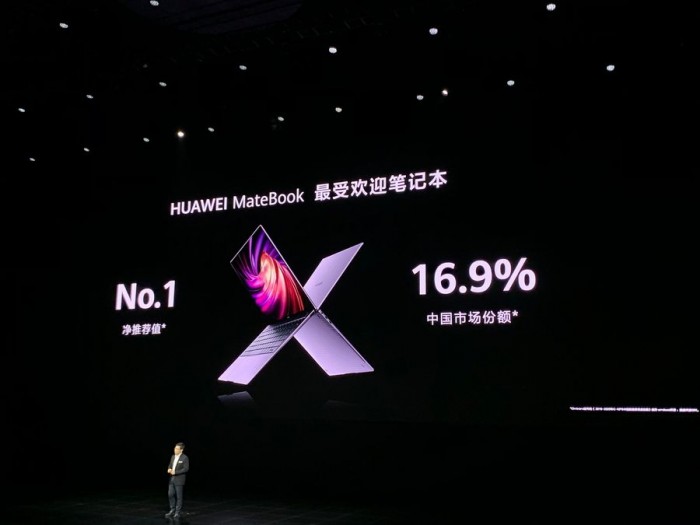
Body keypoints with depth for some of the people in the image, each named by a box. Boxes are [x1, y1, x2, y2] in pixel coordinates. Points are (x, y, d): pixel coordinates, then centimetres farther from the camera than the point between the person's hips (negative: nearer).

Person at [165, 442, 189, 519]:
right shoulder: (173, 456, 10)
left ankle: (178, 512, 11)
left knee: (179, 496, 1)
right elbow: (170, 465, 21)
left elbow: (186, 469, -17)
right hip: (172, 479, 7)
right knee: (170, 495, 6)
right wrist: (169, 469, -4)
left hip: (179, 480, -7)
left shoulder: (185, 458, -12)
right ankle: (172, 510, 20)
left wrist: (175, 472, -20)